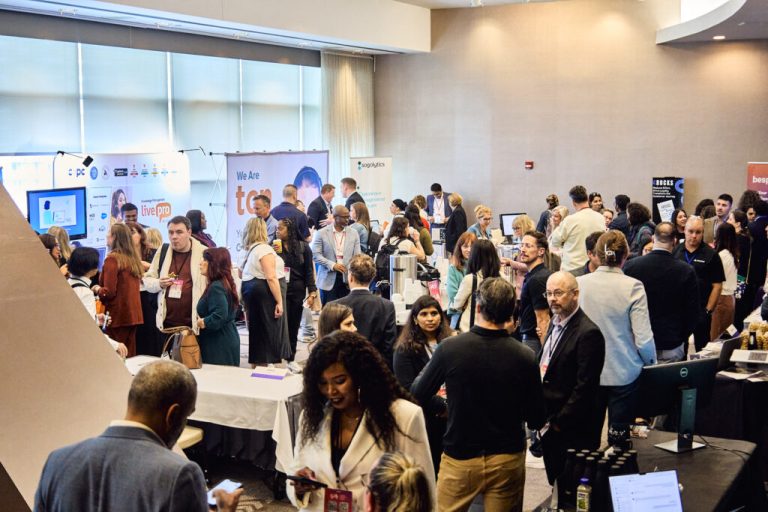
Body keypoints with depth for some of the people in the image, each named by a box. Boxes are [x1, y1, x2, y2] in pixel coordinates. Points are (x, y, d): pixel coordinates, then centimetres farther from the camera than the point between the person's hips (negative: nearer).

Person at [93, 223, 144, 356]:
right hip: (133, 315, 7)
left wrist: (97, 289, 6)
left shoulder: (112, 259, -11)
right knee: (129, 355, 11)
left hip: (118, 315, -7)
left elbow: (109, 292, -14)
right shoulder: (133, 258, 9)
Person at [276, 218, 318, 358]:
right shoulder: (274, 246, -1)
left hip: (298, 290, 1)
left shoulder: (303, 247, 1)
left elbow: (309, 271, 3)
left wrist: (312, 292, -2)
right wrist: (274, 253, -14)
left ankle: (291, 359, 16)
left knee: (294, 325, 6)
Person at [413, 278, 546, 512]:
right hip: (508, 459, 1)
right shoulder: (525, 357, -13)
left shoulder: (449, 348, -16)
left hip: (460, 458, -1)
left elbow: (417, 396, -2)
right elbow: (536, 420, -5)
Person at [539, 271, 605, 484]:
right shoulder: (555, 323, 11)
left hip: (573, 429, -8)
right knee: (555, 483, 16)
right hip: (549, 424, 8)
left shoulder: (588, 333, -18)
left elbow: (585, 387, -20)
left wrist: (559, 422, -16)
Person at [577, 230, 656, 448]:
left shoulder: (579, 283, -9)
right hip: (624, 374, -2)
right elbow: (643, 339, -15)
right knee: (619, 435, 10)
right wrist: (651, 363, 5)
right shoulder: (633, 287, -15)